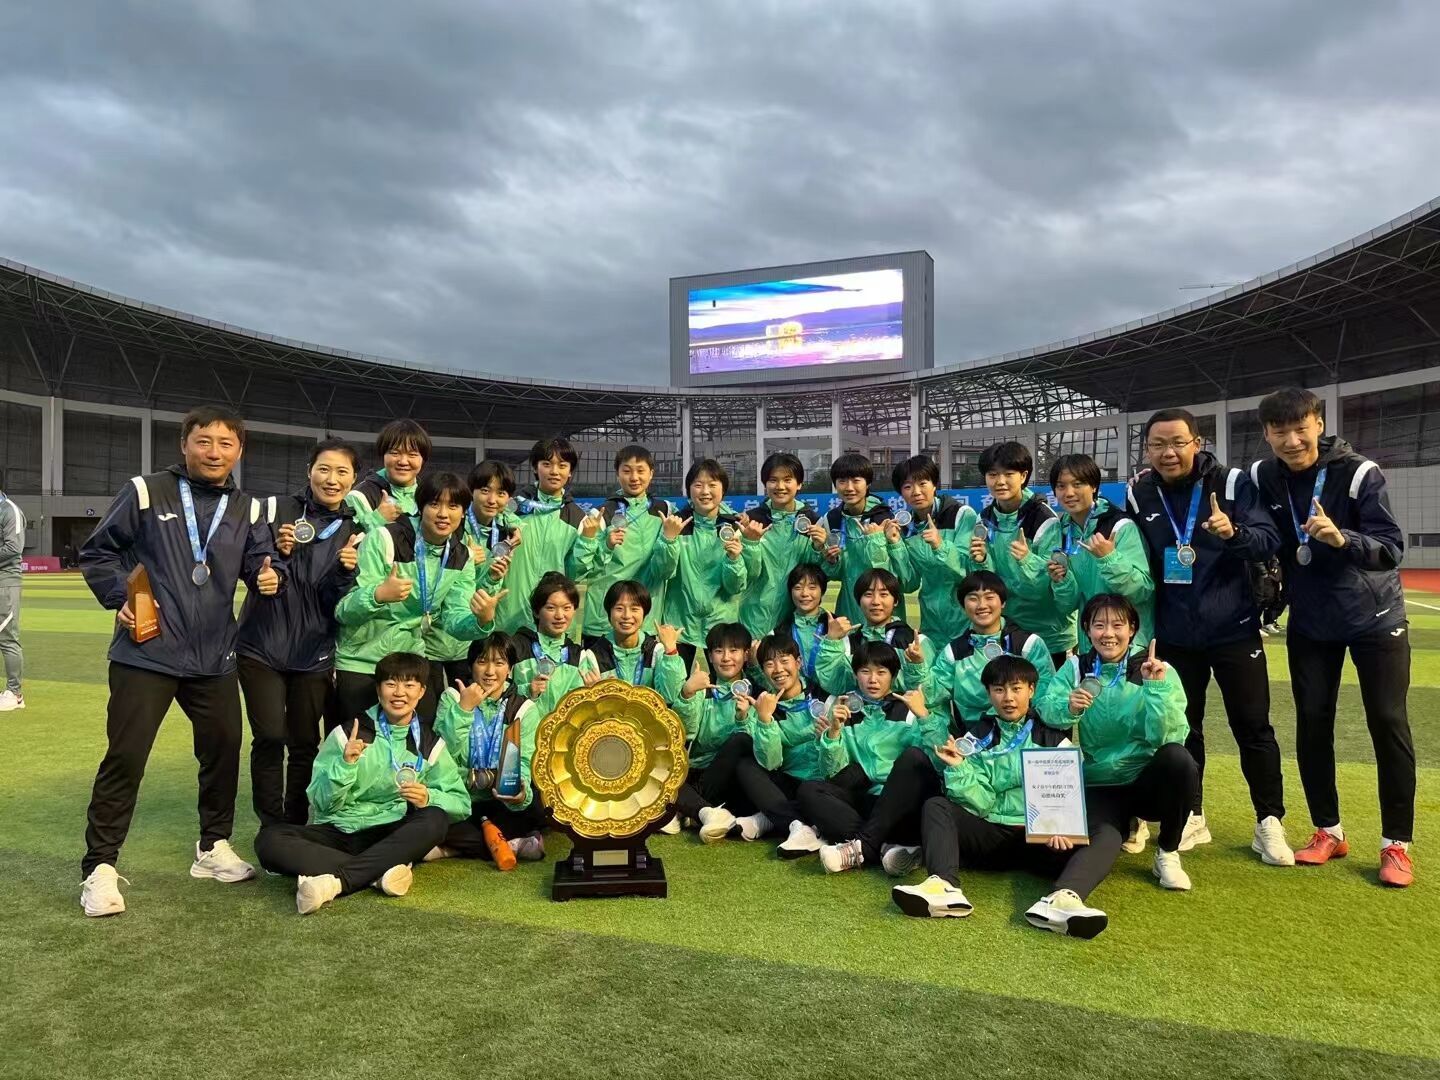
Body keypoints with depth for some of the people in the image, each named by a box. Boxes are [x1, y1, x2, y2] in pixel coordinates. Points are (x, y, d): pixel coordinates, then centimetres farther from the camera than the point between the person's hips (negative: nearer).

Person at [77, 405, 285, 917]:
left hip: (215, 659, 5)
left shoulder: (246, 511, 6)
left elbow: (260, 562, 9)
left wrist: (269, 575, -14)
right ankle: (100, 867, 10)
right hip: (146, 655, -4)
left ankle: (214, 847, 32)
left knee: (223, 750, 13)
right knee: (125, 757, -4)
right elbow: (96, 552, 3)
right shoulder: (145, 492, -5)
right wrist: (120, 598, -10)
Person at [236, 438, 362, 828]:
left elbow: (340, 605, -1)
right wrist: (275, 553, -18)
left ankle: (296, 826, 23)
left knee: (305, 743, 7)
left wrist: (346, 571, -20)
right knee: (269, 737, -6)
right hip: (261, 647, -2)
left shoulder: (355, 530, 1)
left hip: (313, 653, 2)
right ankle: (271, 827, 11)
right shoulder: (275, 508, -5)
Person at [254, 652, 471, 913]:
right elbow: (322, 804, -4)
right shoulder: (348, 734, 0)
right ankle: (380, 873, -29)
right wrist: (345, 764, -21)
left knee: (436, 819, -31)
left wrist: (429, 798, -18)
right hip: (337, 831, 0)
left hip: (392, 837, 0)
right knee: (268, 840, -26)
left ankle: (334, 882, -33)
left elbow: (461, 803, 2)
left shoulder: (430, 744, 5)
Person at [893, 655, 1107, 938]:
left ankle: (1062, 898, -52)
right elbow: (980, 804, 1)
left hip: (1039, 837, 0)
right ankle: (945, 886, -45)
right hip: (990, 834, 1)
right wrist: (959, 769, -15)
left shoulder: (1052, 736, 10)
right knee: (935, 805, -21)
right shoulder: (977, 738, 10)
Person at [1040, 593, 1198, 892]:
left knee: (1177, 757, -30)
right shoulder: (1076, 668, 1)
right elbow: (1045, 710, -12)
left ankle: (1168, 854, -10)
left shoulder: (1158, 670, -6)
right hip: (1098, 786, 0)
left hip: (1148, 782, 0)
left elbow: (1168, 736, -17)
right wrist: (1069, 707, -33)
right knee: (1103, 837, -30)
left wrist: (1156, 688, -29)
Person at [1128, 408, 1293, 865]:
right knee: (1182, 727, 12)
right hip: (1175, 635, 3)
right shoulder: (1140, 494, -2)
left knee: (1253, 727, 6)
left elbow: (1269, 539, -16)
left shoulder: (1232, 483, -10)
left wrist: (1233, 532, -36)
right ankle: (1191, 816, 26)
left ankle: (1269, 823, 20)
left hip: (1233, 630, -2)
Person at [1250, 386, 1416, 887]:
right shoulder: (1263, 479, -6)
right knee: (1312, 723, 4)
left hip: (1374, 618, -3)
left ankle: (1396, 844, 10)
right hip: (1309, 622, 3)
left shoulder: (1358, 472, -17)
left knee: (1388, 723, -1)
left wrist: (1342, 539, -38)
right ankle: (1328, 831, 18)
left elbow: (1393, 547, -22)